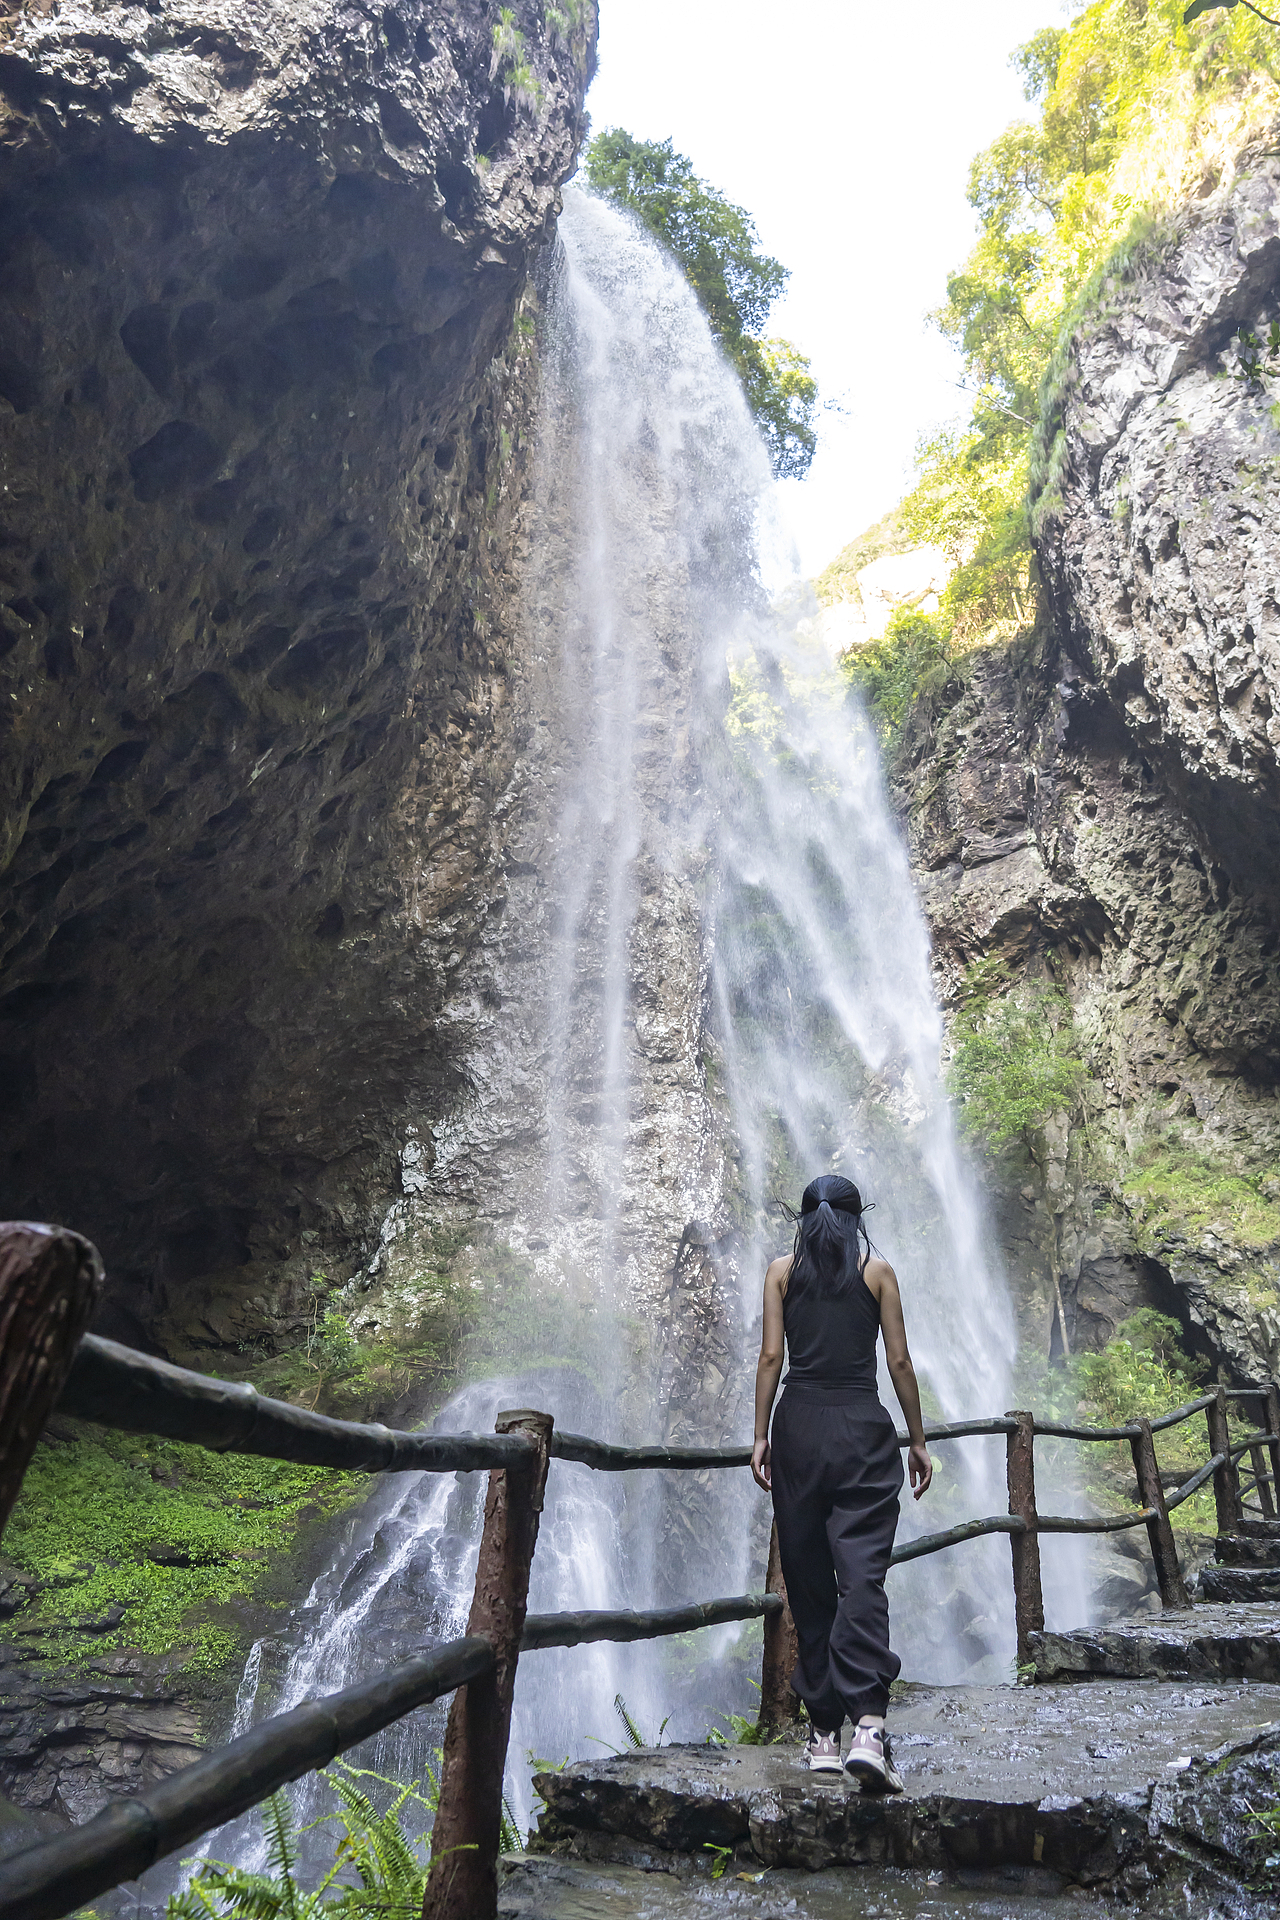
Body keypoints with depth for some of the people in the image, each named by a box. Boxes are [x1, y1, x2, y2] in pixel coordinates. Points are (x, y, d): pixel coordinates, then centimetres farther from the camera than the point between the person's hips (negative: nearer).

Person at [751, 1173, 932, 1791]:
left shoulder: (782, 1271, 6)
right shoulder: (877, 1271, 5)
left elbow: (771, 1355, 0)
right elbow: (899, 1360, 3)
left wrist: (760, 1436, 2)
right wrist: (918, 1439, 10)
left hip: (798, 1426, 1)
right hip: (863, 1428, -1)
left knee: (808, 1581, 9)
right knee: (862, 1577, -5)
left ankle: (822, 1730, 13)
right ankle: (868, 1724, -19)